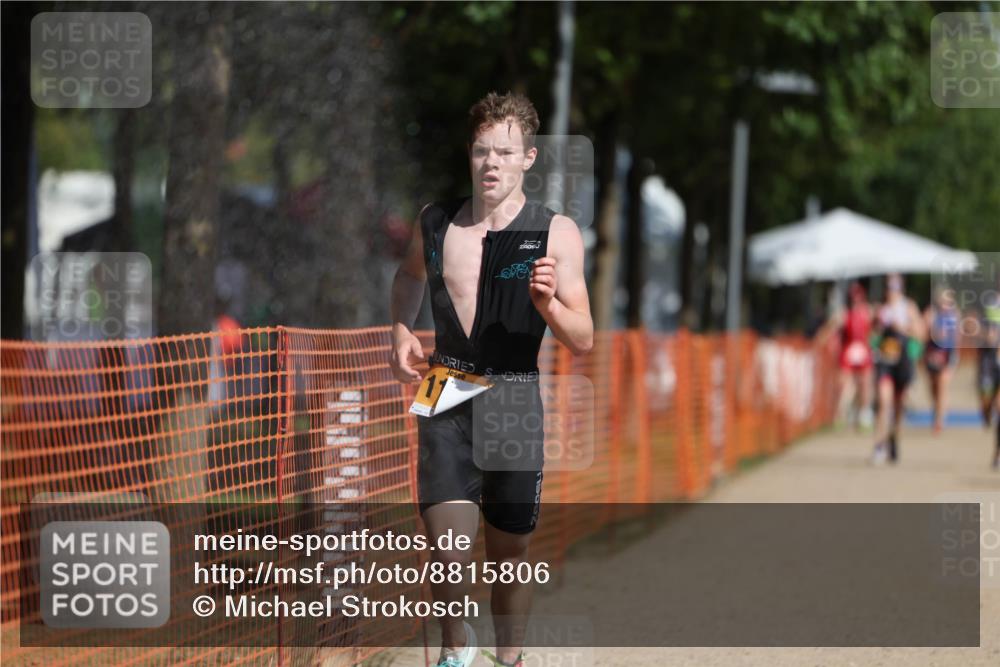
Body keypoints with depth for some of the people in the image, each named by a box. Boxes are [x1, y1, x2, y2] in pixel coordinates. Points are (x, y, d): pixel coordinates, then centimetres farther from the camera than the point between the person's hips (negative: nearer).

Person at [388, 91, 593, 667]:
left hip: (515, 402, 0)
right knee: (449, 553, -14)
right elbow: (410, 275, 28)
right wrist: (402, 332, 12)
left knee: (512, 551, 10)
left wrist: (549, 305, -25)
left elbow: (584, 341, -6)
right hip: (445, 401, 1)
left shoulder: (556, 235, -4)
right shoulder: (436, 223, 4)